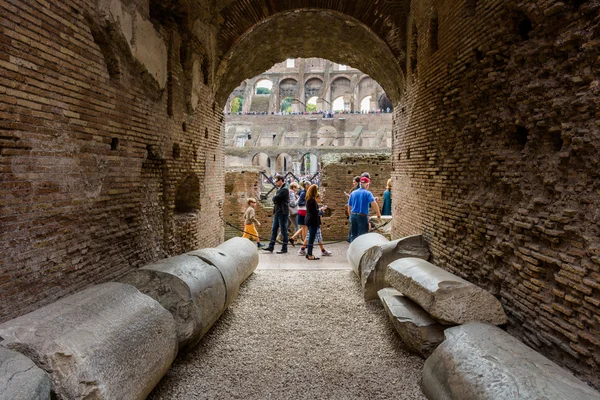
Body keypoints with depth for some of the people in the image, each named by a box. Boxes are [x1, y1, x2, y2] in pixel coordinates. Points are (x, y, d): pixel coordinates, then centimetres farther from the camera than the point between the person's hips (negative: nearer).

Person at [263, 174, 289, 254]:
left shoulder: (285, 189, -13)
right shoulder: (279, 190, 19)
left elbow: (275, 199, -18)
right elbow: (275, 200, 17)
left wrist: (274, 198, 2)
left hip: (283, 213, -9)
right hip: (277, 213, 9)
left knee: (283, 231, -2)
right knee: (274, 229, 9)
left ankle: (284, 248, 5)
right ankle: (271, 246, 13)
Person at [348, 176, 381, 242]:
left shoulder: (353, 193, 7)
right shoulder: (367, 193, -6)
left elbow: (349, 206, 11)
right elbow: (374, 204, -19)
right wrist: (378, 215, -13)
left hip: (353, 215, 5)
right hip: (362, 216, -5)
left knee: (353, 235, 13)